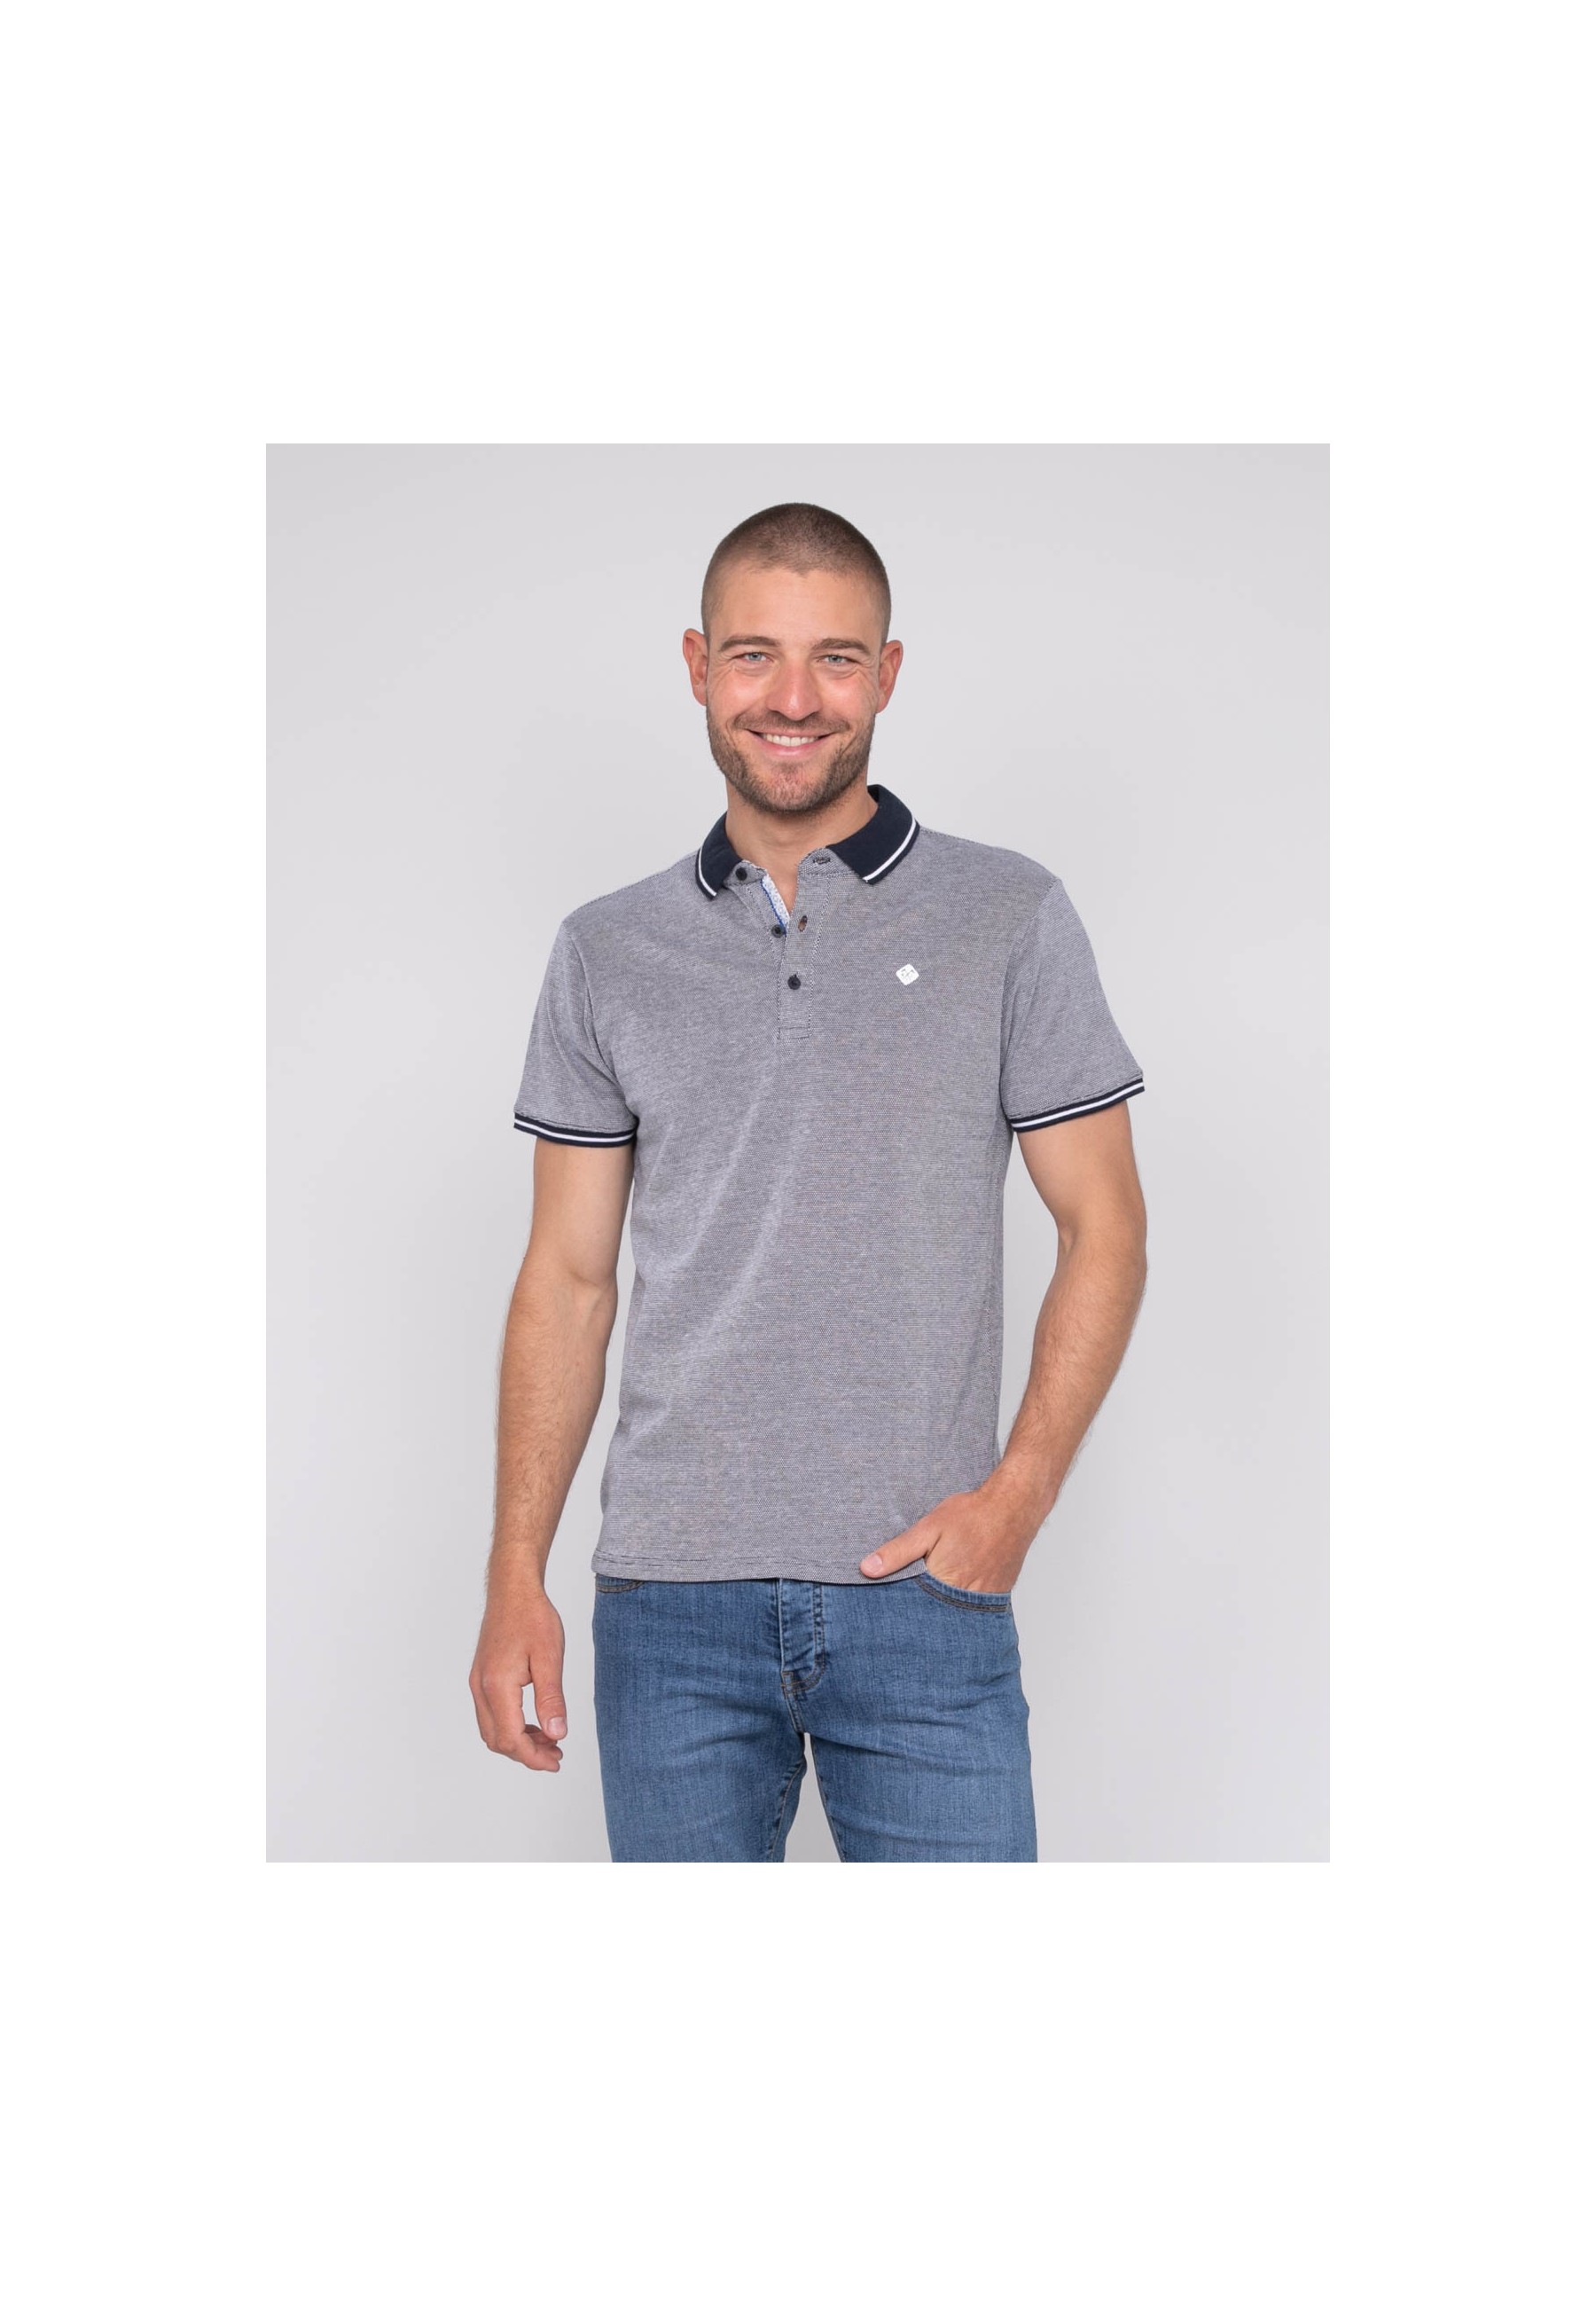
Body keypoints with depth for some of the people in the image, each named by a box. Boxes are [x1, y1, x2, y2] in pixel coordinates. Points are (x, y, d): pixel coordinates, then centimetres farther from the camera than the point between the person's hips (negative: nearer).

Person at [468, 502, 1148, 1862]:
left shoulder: (1009, 917, 2)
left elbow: (1104, 1229, 3)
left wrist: (1018, 1495, -9)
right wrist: (516, 1575, 2)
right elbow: (569, 1278, 9)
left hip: (925, 1589, -1)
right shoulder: (608, 950, 8)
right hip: (671, 1597, 2)